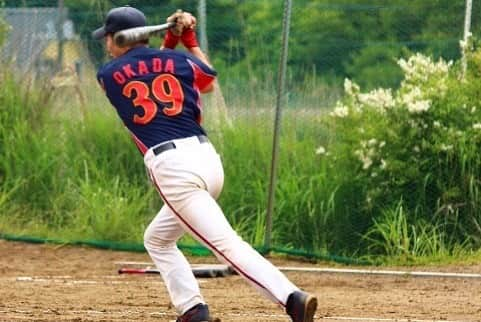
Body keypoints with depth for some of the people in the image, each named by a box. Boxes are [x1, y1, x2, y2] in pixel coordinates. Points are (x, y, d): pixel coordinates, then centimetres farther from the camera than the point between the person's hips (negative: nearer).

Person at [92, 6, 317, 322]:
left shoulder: (108, 76, 8)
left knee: (227, 244, -17)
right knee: (157, 239, 25)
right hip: (208, 157, 6)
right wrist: (189, 41, 36)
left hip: (171, 166, -6)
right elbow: (209, 81, 33)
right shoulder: (177, 60, 13)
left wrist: (169, 42, 25)